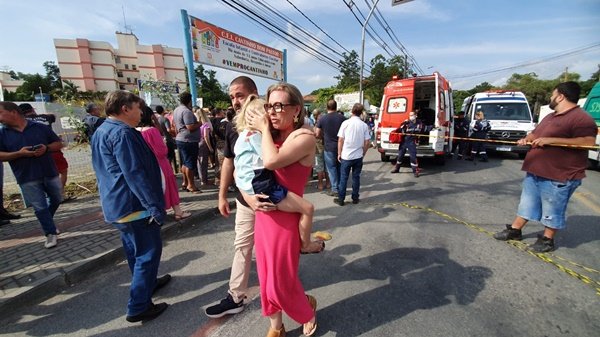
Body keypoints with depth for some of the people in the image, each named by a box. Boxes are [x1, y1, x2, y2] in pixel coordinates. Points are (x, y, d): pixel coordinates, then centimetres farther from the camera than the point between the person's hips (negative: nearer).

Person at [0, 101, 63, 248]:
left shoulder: (40, 127, 2)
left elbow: (59, 144, 5)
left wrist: (46, 148, -14)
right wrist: (19, 153, -17)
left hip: (49, 173, 1)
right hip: (27, 178, -1)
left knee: (56, 200, 16)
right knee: (40, 207, 1)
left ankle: (47, 222, 41)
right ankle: (50, 233, 11)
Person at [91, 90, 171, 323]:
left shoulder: (101, 132, 14)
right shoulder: (122, 133, -20)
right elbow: (135, 174, -26)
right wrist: (155, 206, -24)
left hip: (116, 205, 11)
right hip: (133, 205, -11)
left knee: (135, 249, 22)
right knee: (148, 252, 0)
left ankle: (147, 282, 40)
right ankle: (138, 307, 9)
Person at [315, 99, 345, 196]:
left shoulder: (322, 119, -8)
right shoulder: (342, 118, -2)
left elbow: (317, 134, -5)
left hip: (329, 148, -3)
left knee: (332, 168, 6)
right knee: (340, 168, 16)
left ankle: (335, 189, 8)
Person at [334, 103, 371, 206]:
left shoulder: (346, 123, -7)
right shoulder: (364, 125, -1)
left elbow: (340, 140, -7)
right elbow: (367, 142, 0)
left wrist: (339, 153, 2)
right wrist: (363, 153, 14)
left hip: (346, 156, -2)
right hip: (358, 156, 2)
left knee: (343, 178, 6)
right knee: (356, 177, 12)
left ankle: (341, 199, 12)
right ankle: (355, 198, 20)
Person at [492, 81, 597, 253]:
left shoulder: (581, 118, -14)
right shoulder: (550, 117, 15)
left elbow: (588, 142, -24)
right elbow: (535, 133, 24)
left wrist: (550, 140, -25)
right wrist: (527, 139, 1)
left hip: (558, 176, -9)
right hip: (535, 172, 9)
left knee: (552, 210, 6)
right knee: (526, 203, 16)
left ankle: (547, 240, 21)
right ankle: (514, 230, 27)